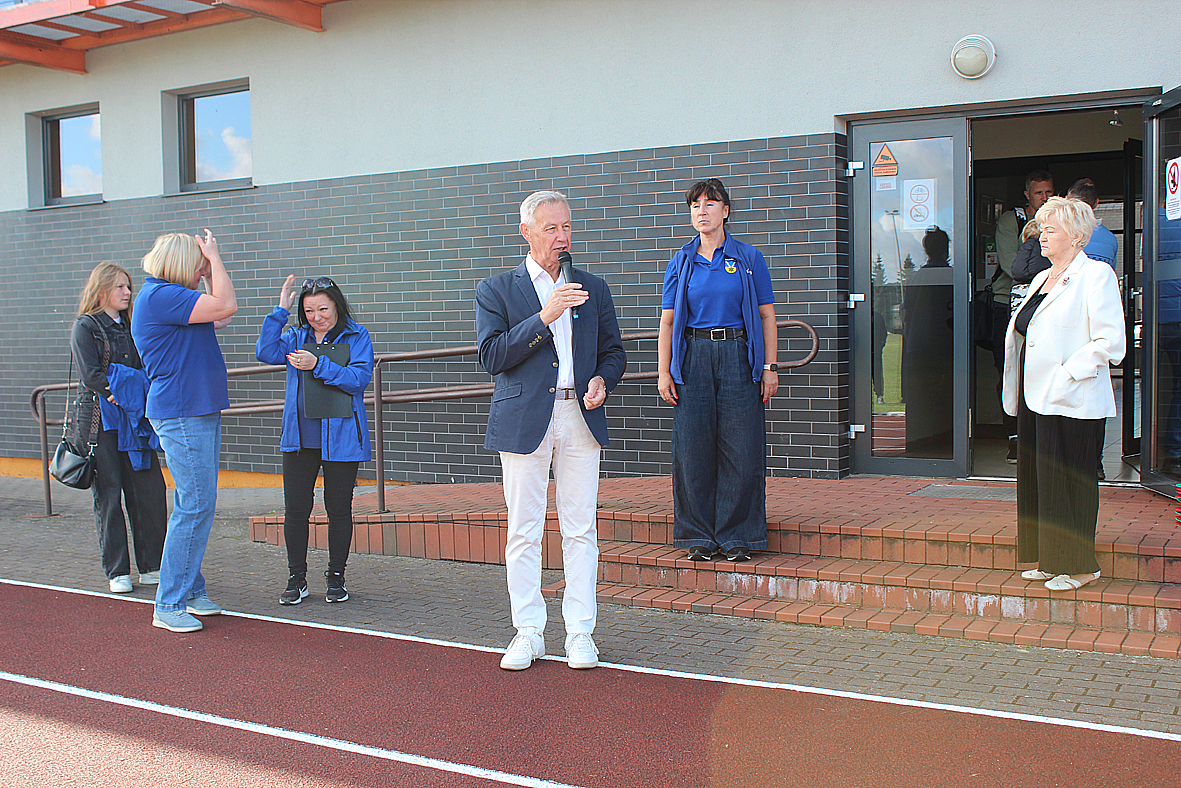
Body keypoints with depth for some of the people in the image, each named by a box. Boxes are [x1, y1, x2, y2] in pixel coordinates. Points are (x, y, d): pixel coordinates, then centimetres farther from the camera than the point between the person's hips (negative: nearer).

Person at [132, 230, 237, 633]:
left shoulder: (168, 295, 16)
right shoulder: (159, 295, -15)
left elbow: (220, 316, 25)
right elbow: (226, 306, -20)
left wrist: (212, 268, 17)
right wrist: (215, 258, -8)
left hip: (201, 411, 11)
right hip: (181, 415, -11)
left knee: (196, 505, 13)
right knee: (195, 505, -10)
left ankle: (191, 590, 21)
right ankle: (168, 605, -4)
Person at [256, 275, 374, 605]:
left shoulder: (357, 336, 1)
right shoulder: (296, 337, 11)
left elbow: (359, 378, -11)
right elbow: (266, 352, -6)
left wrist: (318, 365, -20)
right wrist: (280, 311, -11)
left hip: (340, 439, -2)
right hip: (299, 438, 3)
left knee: (339, 509, 5)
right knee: (295, 508, 1)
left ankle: (336, 577, 19)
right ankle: (297, 579, 14)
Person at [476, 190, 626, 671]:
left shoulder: (592, 288, 14)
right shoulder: (495, 290, 5)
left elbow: (613, 350, 18)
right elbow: (491, 356, -8)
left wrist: (602, 380, -4)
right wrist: (544, 318, -16)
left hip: (581, 418, 2)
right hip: (524, 421, -2)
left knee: (580, 530, 3)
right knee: (523, 532, 2)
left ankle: (580, 632, 12)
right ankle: (528, 633, 13)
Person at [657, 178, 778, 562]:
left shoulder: (749, 258, 6)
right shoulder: (681, 263, 10)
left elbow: (767, 316, 6)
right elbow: (667, 322, 9)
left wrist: (770, 366, -1)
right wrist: (663, 372, 2)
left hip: (738, 357, -1)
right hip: (693, 358, 1)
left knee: (740, 449, -2)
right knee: (694, 449, 1)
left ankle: (738, 536, 10)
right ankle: (700, 537, 13)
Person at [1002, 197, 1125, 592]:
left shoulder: (1096, 275, -8)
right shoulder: (1041, 278, 18)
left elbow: (1110, 341, -14)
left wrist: (1067, 375, -18)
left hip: (1071, 403, -8)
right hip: (1036, 398, 9)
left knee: (1067, 481, -3)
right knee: (1036, 476, 12)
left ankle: (1079, 565, 10)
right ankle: (1048, 559, 23)